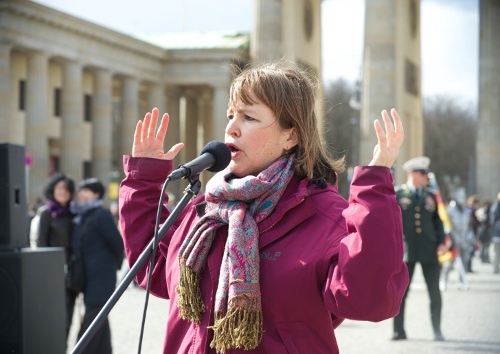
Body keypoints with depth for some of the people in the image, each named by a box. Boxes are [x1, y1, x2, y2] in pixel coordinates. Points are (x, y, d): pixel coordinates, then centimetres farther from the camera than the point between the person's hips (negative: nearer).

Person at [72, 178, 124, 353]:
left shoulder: (101, 214, -11)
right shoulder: (82, 216, 14)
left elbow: (117, 242, -10)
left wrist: (116, 263, 3)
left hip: (101, 275, -9)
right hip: (89, 276, 9)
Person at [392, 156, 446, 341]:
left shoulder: (430, 196, 16)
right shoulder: (397, 194, 5)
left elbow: (437, 220, 18)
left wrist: (441, 242, 5)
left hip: (429, 250, 3)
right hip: (406, 250, -3)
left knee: (434, 292, 1)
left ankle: (437, 330, 9)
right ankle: (399, 330, 7)